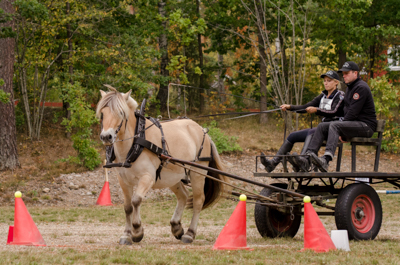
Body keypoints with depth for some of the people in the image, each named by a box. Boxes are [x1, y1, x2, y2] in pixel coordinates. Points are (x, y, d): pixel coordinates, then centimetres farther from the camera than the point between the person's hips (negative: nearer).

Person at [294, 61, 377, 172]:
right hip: (353, 124, 10)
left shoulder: (361, 87, -12)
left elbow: (353, 112, -18)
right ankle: (307, 159, -21)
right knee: (322, 127, -4)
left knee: (334, 126, -31)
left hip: (365, 125, -10)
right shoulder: (350, 87, 21)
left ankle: (326, 160, -52)